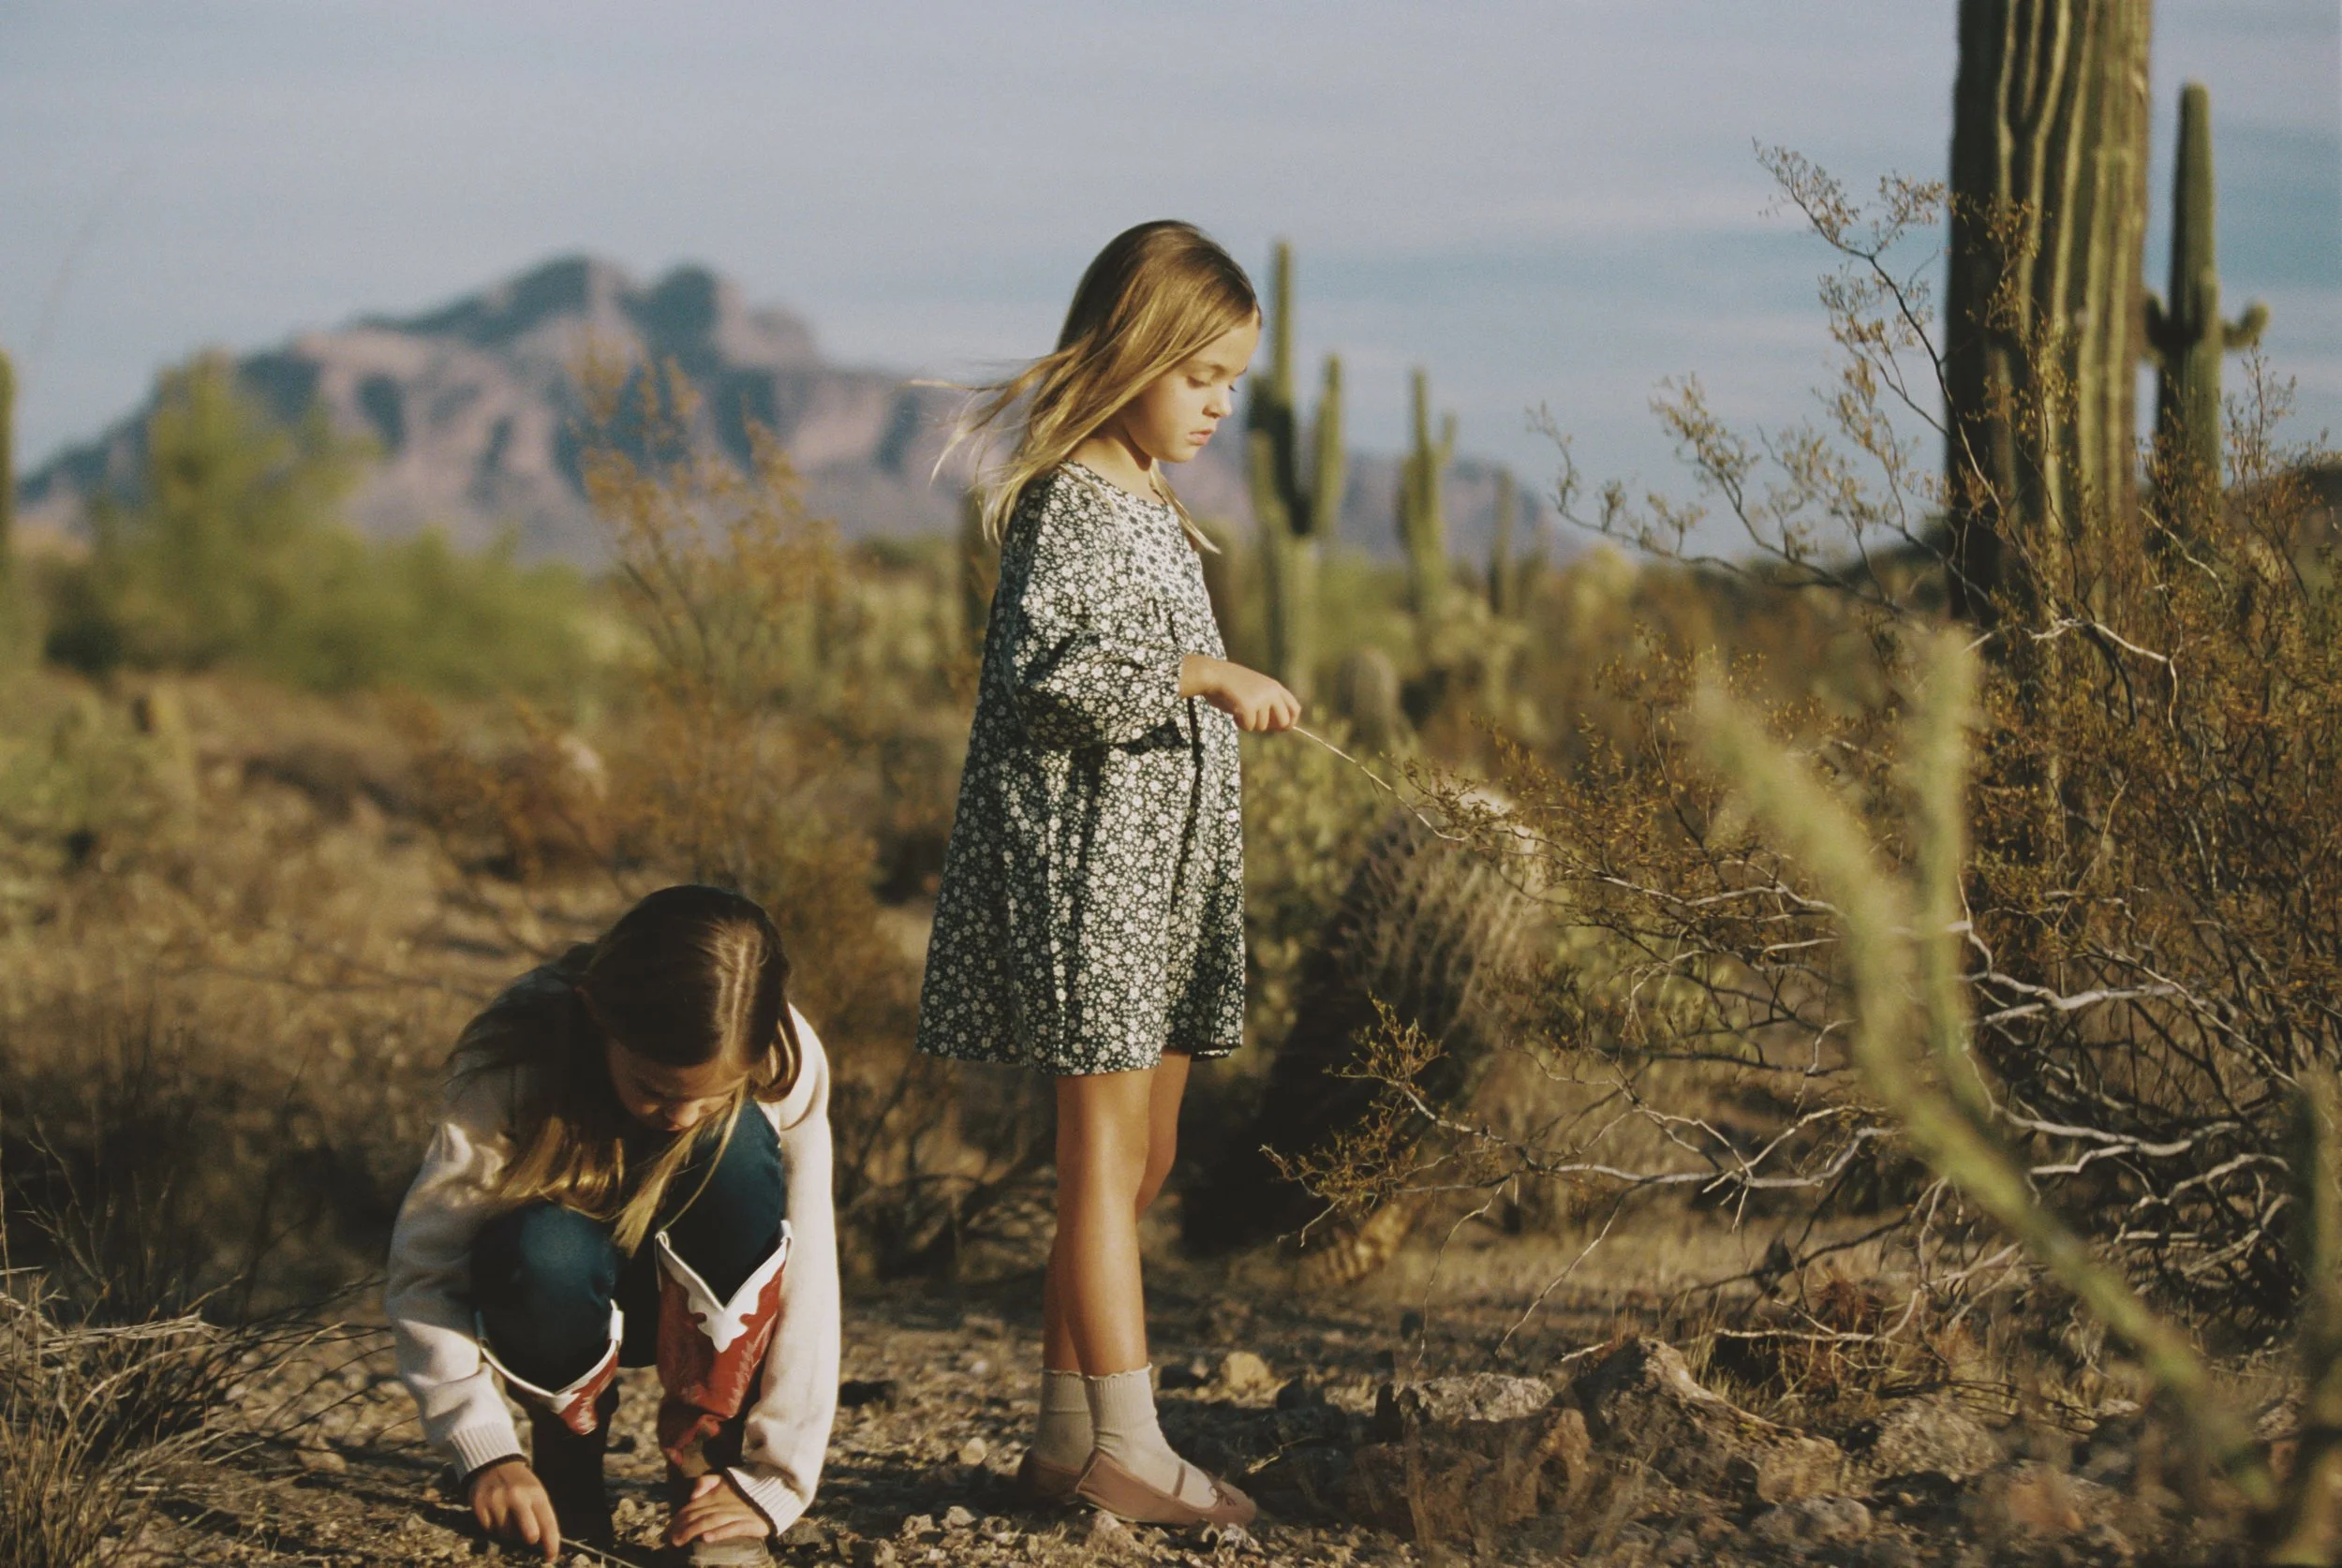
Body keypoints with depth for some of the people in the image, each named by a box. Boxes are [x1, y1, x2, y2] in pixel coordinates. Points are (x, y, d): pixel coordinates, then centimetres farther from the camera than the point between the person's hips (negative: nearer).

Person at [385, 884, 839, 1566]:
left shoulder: (788, 1070, -26)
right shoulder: (513, 1064, -30)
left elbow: (808, 1280, -25)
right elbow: (423, 1267, -28)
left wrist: (774, 1478, -29)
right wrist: (487, 1453, -37)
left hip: (707, 1300, 1)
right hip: (571, 1301, -1)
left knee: (738, 1145, -32)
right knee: (545, 1255, -38)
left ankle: (706, 1456, -17)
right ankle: (566, 1443, -4)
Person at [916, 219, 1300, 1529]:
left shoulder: (1150, 506, 16)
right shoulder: (1070, 502, -13)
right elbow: (1044, 667, -25)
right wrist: (1200, 674, -28)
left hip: (1160, 871, 10)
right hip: (1086, 863, -10)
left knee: (1140, 1161, 12)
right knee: (1107, 1153, -6)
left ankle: (1070, 1435, 18)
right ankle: (1126, 1444, -2)